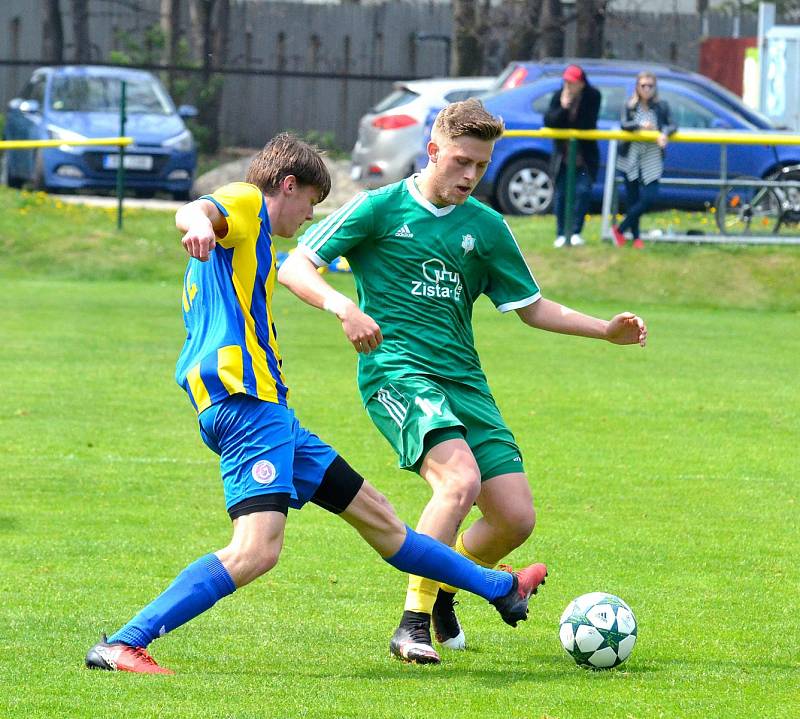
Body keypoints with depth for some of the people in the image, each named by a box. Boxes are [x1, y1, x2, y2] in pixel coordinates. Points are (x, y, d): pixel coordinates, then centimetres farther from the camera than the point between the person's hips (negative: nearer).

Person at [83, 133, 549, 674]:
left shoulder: (244, 241, 29)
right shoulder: (245, 204, 0)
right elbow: (196, 209, -24)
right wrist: (198, 224, -48)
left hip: (267, 407, 11)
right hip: (247, 401, -11)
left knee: (374, 513, 20)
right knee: (258, 549, -25)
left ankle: (499, 589, 32)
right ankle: (124, 646, -29)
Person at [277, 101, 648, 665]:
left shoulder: (486, 227, 13)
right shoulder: (380, 208, 0)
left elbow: (532, 306, 21)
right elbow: (294, 267, -2)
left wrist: (606, 331, 8)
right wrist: (343, 307, -21)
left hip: (464, 381, 6)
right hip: (397, 371, -6)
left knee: (517, 518, -4)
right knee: (461, 479, -31)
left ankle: (443, 592, 25)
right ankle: (414, 622, -22)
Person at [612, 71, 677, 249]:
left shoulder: (661, 106, 3)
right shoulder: (630, 106, 1)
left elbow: (672, 125, -6)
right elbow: (624, 125, -14)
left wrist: (665, 133, -27)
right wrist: (640, 125, -32)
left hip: (652, 159, 0)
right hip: (631, 158, 0)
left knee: (649, 198, -11)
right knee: (632, 199, 3)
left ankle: (620, 229, 5)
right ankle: (636, 237, 18)